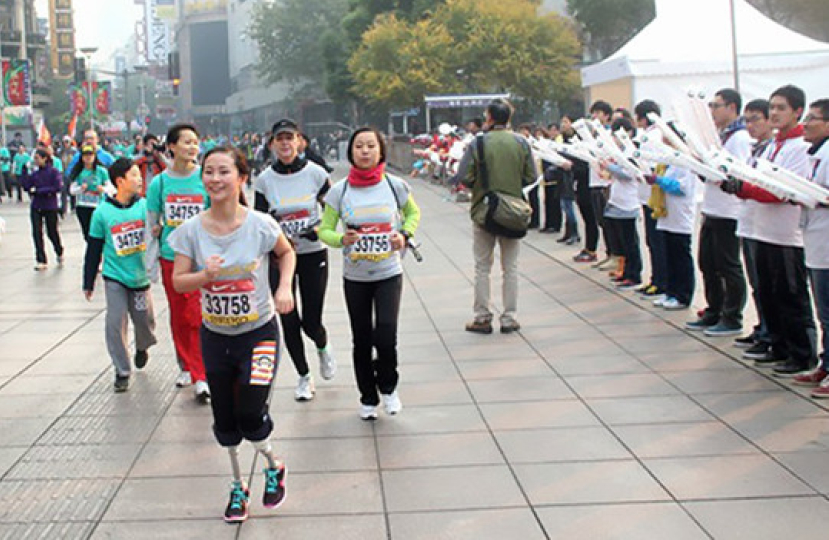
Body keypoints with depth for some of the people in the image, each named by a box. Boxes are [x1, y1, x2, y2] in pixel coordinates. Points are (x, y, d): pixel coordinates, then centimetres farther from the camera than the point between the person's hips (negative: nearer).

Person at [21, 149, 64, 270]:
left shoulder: (53, 172, -8)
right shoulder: (35, 174, 6)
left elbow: (57, 187, -17)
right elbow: (26, 186, 2)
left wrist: (38, 191, -17)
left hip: (50, 207, -4)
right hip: (36, 208, 4)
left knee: (52, 232, 7)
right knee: (37, 233, -1)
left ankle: (59, 253, 36)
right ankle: (41, 261, 6)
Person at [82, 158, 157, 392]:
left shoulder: (144, 206, -4)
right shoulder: (103, 212, -5)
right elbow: (93, 250, 2)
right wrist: (88, 283, 6)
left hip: (140, 276, 1)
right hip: (115, 277, -1)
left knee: (144, 320, 9)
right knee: (116, 322, -5)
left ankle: (142, 348, 43)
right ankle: (122, 371, 9)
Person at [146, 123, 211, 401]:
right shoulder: (159, 182, 1)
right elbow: (152, 224, 10)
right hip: (171, 256, 3)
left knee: (198, 316, -8)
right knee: (178, 315, 11)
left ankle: (200, 377, -3)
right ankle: (187, 366, 29)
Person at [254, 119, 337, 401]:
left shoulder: (315, 173, -5)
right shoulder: (264, 180, -2)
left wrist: (319, 229, -15)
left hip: (313, 254, -1)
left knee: (311, 321, -1)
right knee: (289, 321, 1)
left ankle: (323, 348, 37)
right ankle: (303, 376, 22)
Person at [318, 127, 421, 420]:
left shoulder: (395, 185, -5)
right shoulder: (339, 191, -6)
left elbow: (413, 212, 15)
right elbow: (324, 229, 0)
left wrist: (405, 234, -4)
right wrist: (342, 239, -21)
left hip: (389, 274, -1)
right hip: (355, 277, 1)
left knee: (385, 336, -12)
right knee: (361, 340, 9)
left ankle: (388, 386, 18)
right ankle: (368, 398, 29)